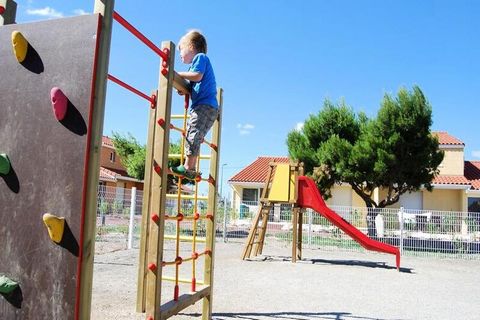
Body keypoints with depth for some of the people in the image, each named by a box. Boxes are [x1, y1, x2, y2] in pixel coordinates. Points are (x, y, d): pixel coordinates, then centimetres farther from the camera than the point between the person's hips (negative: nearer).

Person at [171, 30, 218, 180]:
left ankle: (188, 167, -21)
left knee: (193, 134, -17)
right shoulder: (197, 61, 28)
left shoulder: (200, 57, 1)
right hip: (202, 106, 10)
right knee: (191, 135, 10)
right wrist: (185, 91, 7)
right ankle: (191, 169, 12)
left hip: (205, 105, -10)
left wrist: (178, 74, -7)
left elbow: (197, 76, -16)